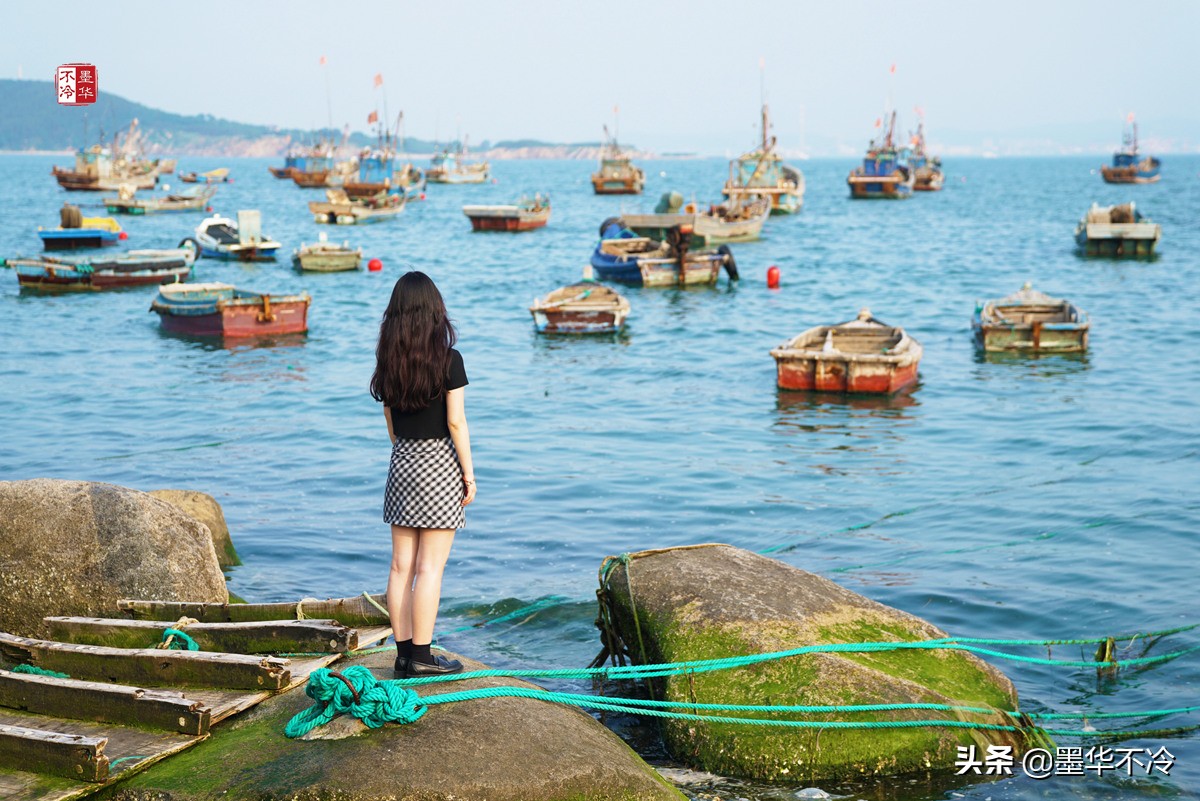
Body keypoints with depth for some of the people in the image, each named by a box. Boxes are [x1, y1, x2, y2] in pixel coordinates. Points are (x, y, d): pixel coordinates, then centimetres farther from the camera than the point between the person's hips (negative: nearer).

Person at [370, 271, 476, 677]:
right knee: (430, 568, -2)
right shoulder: (448, 360, -11)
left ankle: (403, 652, 13)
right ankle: (421, 656, 0)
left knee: (401, 564, 8)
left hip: (402, 462, 5)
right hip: (439, 461, -5)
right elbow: (456, 422, -11)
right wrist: (469, 473, -4)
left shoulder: (388, 362, 4)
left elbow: (391, 424, 11)